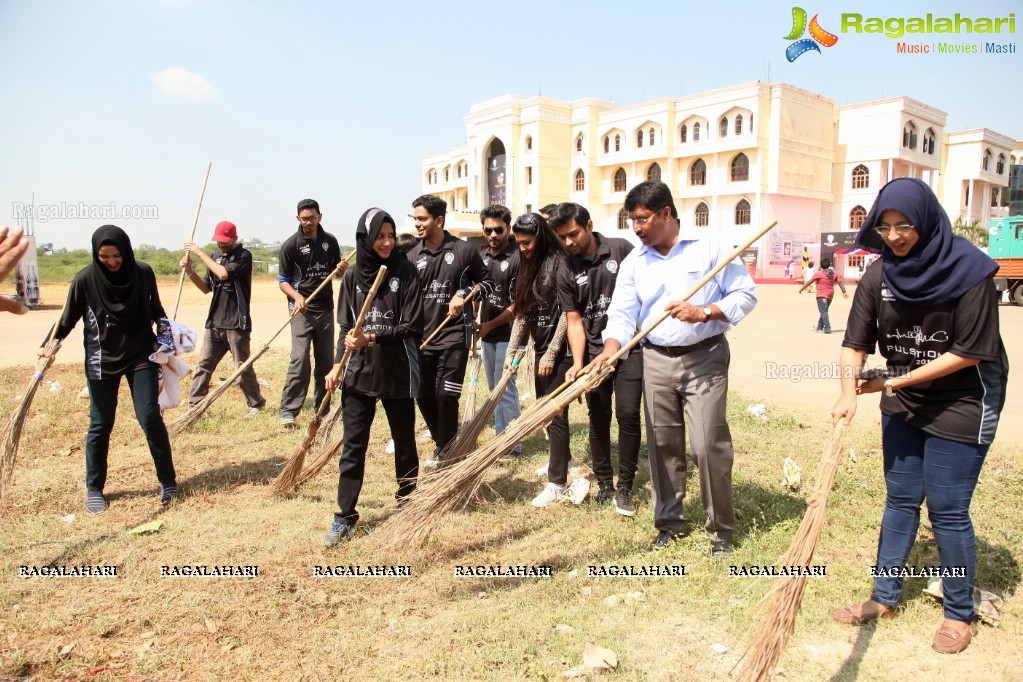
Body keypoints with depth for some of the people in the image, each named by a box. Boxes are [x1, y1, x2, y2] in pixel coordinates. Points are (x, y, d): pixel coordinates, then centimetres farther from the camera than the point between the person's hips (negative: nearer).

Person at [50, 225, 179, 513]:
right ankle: (94, 489, 22)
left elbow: (156, 310, 9)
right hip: (101, 360, 0)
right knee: (100, 424, 6)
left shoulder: (143, 273, -5)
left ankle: (168, 481, 9)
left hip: (141, 355, 0)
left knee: (150, 416, -4)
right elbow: (68, 319, -3)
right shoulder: (86, 279, -9)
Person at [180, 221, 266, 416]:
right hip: (214, 321, 6)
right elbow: (206, 288, 16)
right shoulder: (216, 258, 14)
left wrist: (200, 253, -14)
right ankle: (194, 406, 9)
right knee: (204, 364, 4)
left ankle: (256, 403, 16)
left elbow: (224, 273, -22)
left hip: (237, 323, -6)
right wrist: (190, 271, 0)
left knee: (243, 367, 1)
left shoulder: (243, 255, -6)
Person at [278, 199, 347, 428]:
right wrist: (296, 296, -20)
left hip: (326, 308, 4)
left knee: (326, 360, 9)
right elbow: (283, 281, -1)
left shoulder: (330, 241, 8)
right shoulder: (290, 245, -4)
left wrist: (342, 269, -6)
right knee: (300, 359, -13)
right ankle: (288, 410, -6)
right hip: (302, 309, -4)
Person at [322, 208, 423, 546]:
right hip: (359, 370, 2)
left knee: (404, 440, 12)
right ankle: (345, 515, 13)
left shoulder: (405, 272, -6)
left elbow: (412, 326, -10)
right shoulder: (353, 276, 4)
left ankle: (407, 500, 32)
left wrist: (371, 338, -17)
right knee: (353, 444, 3)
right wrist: (338, 365, 5)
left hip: (398, 370, -2)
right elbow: (346, 327, 11)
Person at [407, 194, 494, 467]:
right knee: (424, 396, 7)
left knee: (446, 395, -8)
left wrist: (464, 294, -12)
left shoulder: (464, 250, -5)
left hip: (453, 335, -4)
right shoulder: (412, 255, 4)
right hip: (422, 337, 4)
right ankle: (444, 444, 29)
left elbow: (487, 283, 6)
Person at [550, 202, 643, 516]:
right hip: (594, 351, 2)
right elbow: (574, 321, -3)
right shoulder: (566, 271, -2)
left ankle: (624, 487, 8)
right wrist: (578, 363, -14)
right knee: (598, 419, 8)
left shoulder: (621, 249, -5)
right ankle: (604, 483, 24)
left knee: (628, 414, -6)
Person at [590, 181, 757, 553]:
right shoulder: (634, 262, 7)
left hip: (705, 358, -4)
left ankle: (721, 529, 13)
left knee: (709, 445, -6)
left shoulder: (709, 246, -3)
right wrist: (611, 348, -19)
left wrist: (705, 312, -19)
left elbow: (744, 294, -3)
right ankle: (670, 522, 26)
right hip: (656, 361, 4)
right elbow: (622, 314, -1)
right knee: (662, 445, 9)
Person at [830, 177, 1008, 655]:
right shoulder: (879, 276, -5)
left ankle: (960, 614, 22)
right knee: (899, 501, 13)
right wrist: (849, 394, -25)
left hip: (962, 402, -4)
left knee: (947, 510, 1)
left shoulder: (968, 270, -18)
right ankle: (885, 597, 26)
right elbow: (854, 343, -8)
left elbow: (969, 351, -18)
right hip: (902, 403, 5)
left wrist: (896, 382, -18)